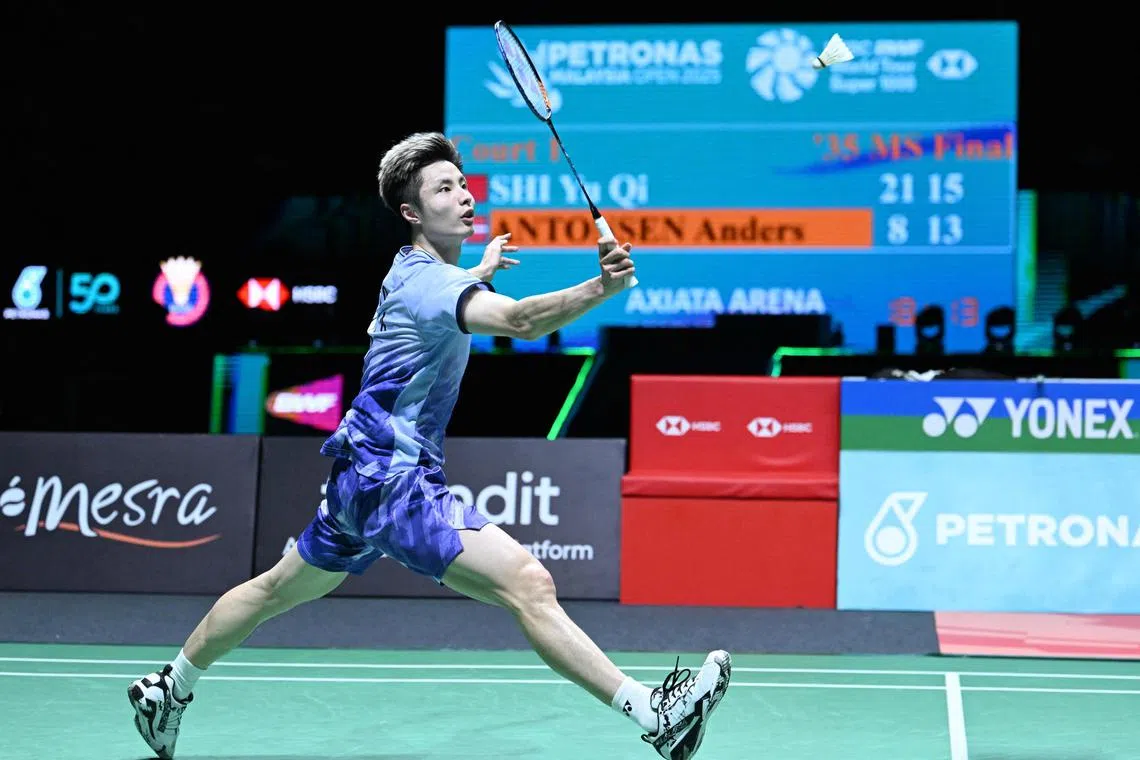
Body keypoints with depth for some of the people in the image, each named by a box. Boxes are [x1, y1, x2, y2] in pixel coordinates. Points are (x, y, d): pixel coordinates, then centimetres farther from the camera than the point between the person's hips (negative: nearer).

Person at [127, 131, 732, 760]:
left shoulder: (412, 269, 12)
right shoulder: (427, 282, -19)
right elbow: (522, 319, -40)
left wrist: (479, 270, 48)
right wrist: (601, 288, -54)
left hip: (363, 477, 11)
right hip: (392, 479, -11)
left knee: (279, 589, 27)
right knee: (528, 583, -22)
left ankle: (170, 688, 43)